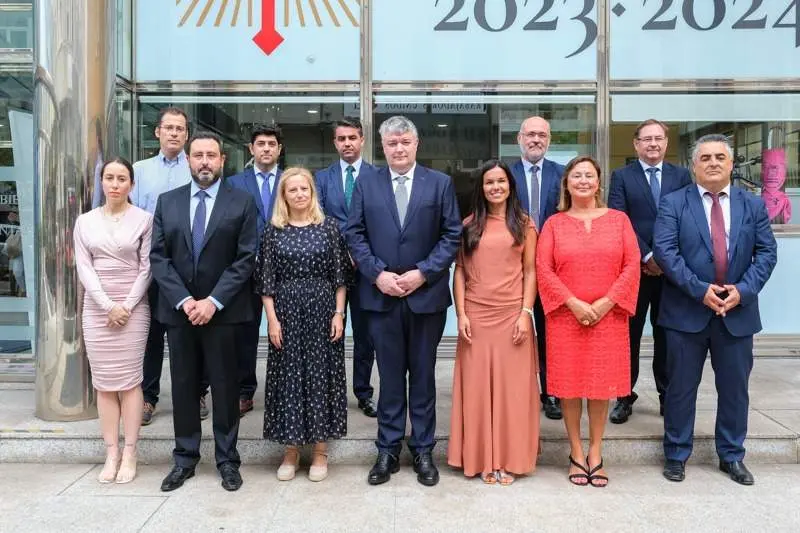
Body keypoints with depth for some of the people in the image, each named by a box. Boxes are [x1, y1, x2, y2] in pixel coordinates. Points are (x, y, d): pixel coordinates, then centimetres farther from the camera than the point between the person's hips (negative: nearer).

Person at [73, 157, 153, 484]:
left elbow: (146, 268, -3)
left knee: (129, 381, 0)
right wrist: (108, 306, -10)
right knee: (104, 383, 5)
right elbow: (84, 268, 1)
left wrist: (127, 306, -11)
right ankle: (111, 454, 11)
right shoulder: (85, 221, 7)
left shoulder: (143, 219, -1)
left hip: (133, 307, -3)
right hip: (96, 309, 3)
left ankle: (129, 455, 7)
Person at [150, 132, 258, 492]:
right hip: (178, 309, 3)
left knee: (225, 386, 5)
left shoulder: (241, 202, 0)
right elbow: (158, 257, 3)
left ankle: (227, 460, 17)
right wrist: (184, 300, -10)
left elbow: (246, 258, -6)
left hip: (223, 310, -2)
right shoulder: (167, 202, 9)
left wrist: (213, 301, -14)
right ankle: (185, 458, 23)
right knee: (183, 386, 10)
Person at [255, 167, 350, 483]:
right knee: (289, 376, 5)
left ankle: (320, 451, 17)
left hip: (322, 312, 0)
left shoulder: (329, 227, 3)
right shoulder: (273, 231, 4)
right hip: (286, 314, 1)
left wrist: (339, 313, -4)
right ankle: (291, 451, 19)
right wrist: (272, 318, -5)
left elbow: (340, 275, 3)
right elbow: (266, 281, 2)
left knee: (321, 375, 4)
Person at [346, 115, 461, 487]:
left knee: (423, 376, 9)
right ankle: (388, 451, 21)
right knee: (390, 377, 9)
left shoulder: (440, 183, 3)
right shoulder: (366, 185, 7)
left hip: (427, 294, -1)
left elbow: (452, 235, -1)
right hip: (382, 295, 1)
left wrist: (423, 273, -11)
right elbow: (354, 235, 4)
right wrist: (377, 274, -9)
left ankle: (423, 450, 22)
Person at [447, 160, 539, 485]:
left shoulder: (524, 224, 6)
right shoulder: (469, 225, 7)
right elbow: (459, 271, 5)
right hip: (476, 316, 1)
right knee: (477, 387, 5)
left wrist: (526, 313, -7)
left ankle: (509, 459, 17)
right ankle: (482, 459, 17)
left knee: (512, 386, 5)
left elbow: (530, 271, 3)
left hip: (512, 315, 0)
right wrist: (461, 314, -4)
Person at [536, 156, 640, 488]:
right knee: (569, 383, 4)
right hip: (566, 316, 0)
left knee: (603, 384, 6)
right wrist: (573, 303, -13)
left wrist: (606, 302, -11)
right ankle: (576, 452, 18)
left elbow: (632, 265, 0)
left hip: (608, 316, 1)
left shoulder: (618, 219, 7)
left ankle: (595, 452, 20)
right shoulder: (554, 224, 5)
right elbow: (543, 269, -3)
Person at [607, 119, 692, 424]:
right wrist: (647, 256, -13)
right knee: (629, 335, 5)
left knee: (667, 335, 11)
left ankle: (668, 396, 24)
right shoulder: (622, 177, 3)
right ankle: (625, 397, 15)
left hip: (672, 269, 2)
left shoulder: (682, 176, 8)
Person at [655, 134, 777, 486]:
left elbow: (767, 252, 3)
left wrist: (743, 289, -12)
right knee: (681, 387, 7)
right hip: (686, 312, -2)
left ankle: (732, 456, 29)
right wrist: (699, 289, -18)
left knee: (734, 388, 12)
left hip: (738, 312, 3)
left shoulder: (753, 205, 8)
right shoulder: (673, 203, -1)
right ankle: (676, 455, 21)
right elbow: (665, 250, -11)